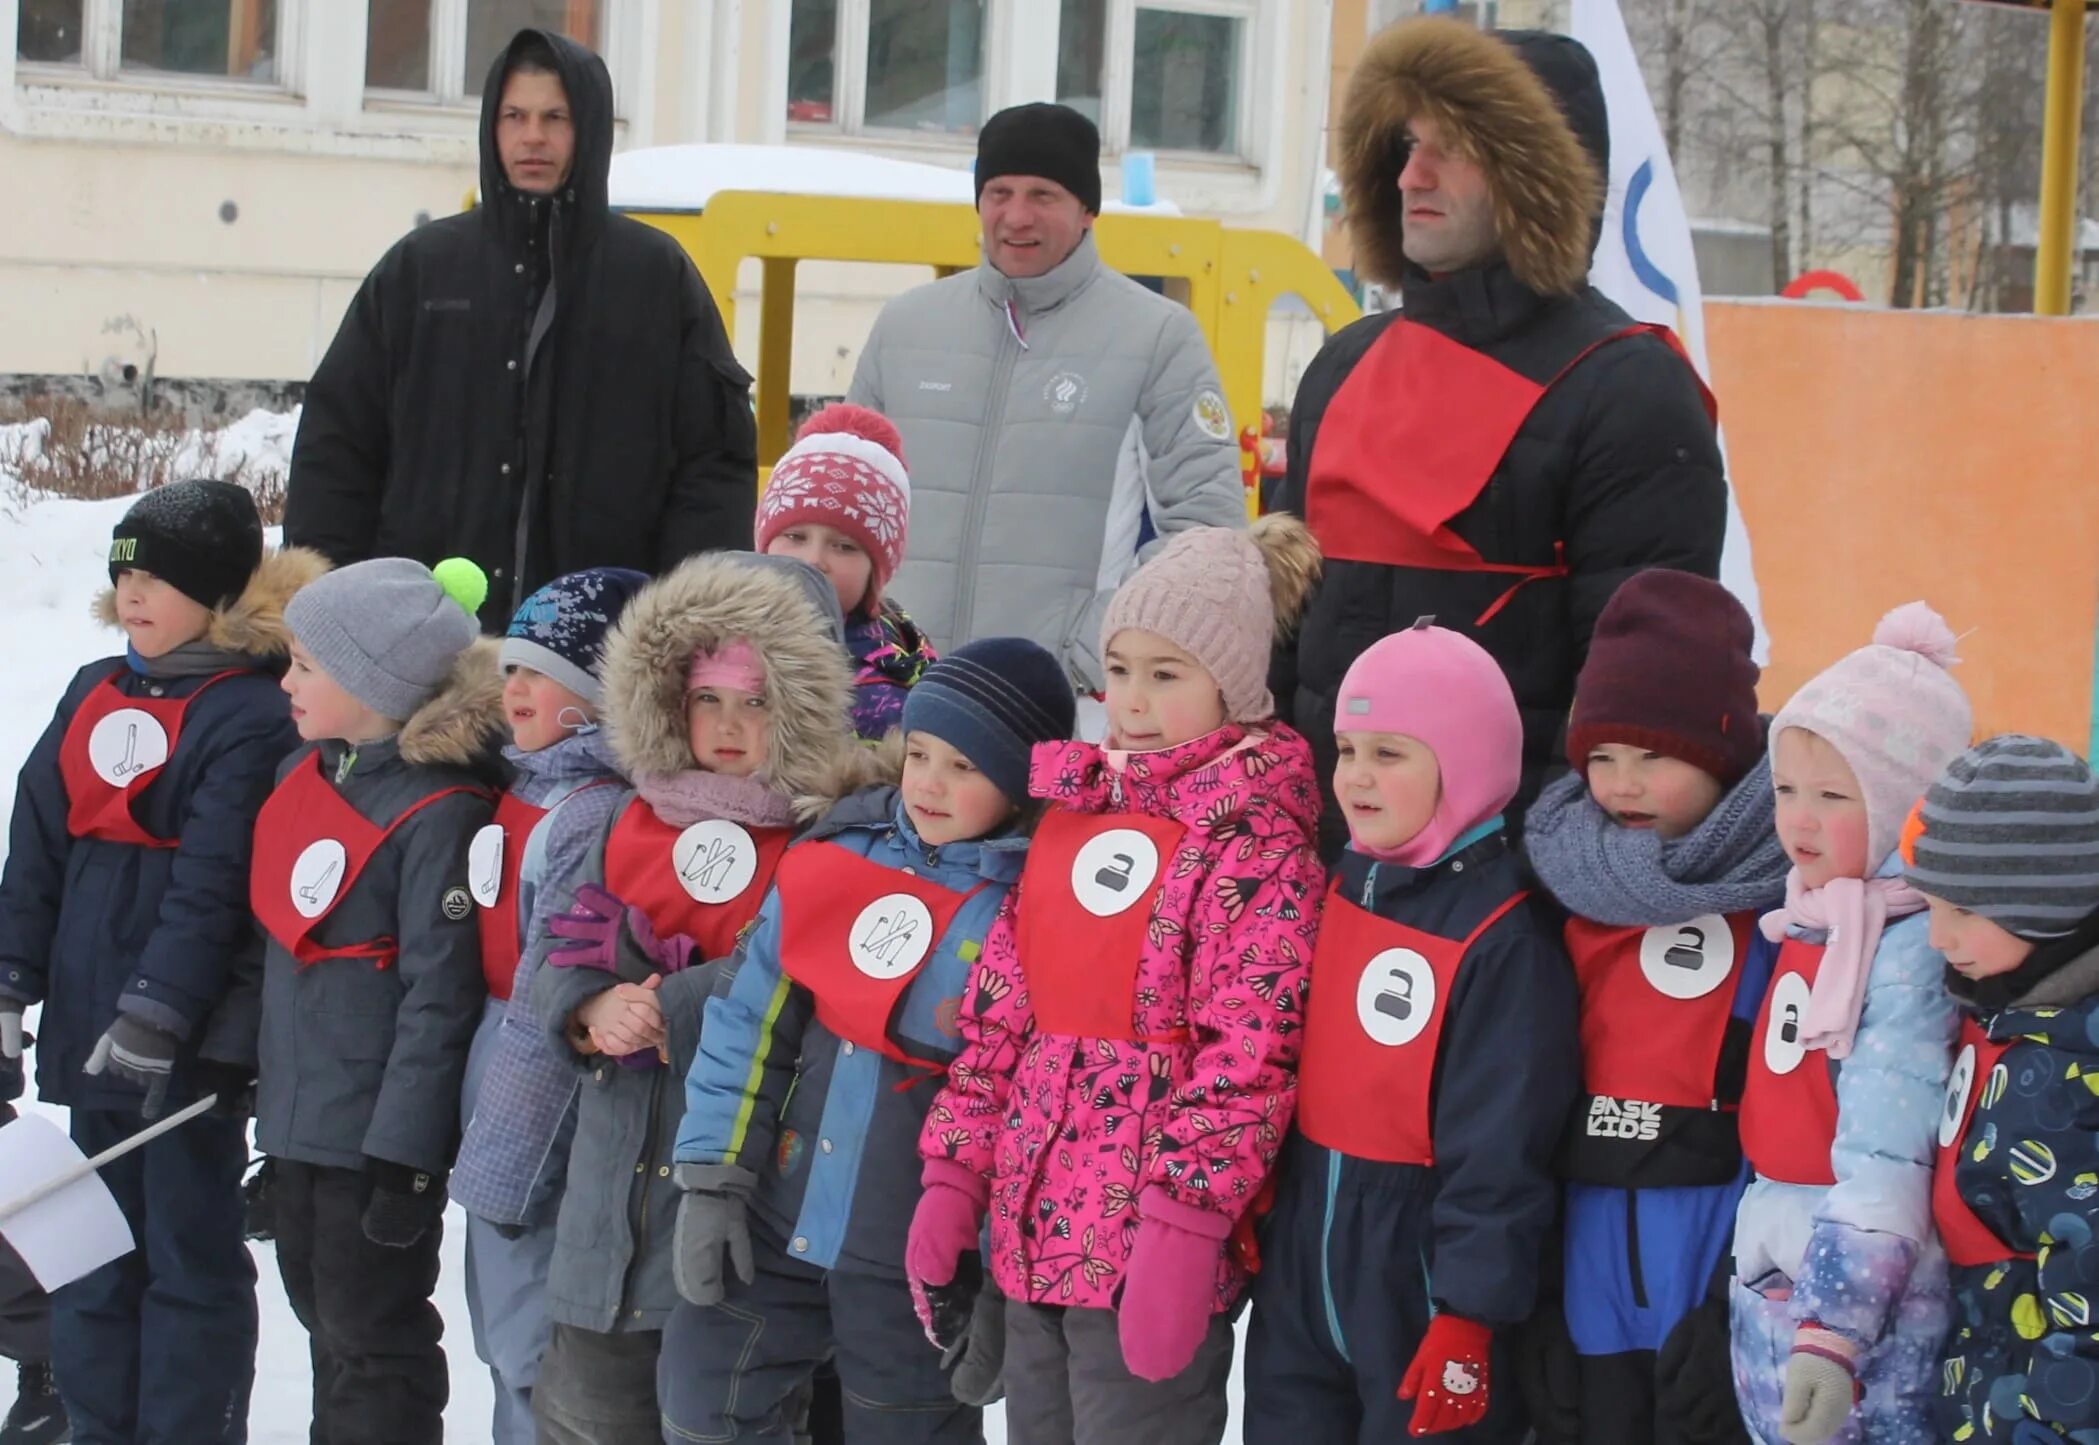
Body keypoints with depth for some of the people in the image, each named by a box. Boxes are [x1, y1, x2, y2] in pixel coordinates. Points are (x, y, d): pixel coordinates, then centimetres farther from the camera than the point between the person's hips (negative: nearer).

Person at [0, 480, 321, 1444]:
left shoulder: (249, 717, -13)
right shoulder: (94, 697, 12)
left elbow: (212, 890, -19)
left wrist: (158, 1015, -23)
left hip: (186, 1041, -8)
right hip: (88, 1028, 8)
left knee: (190, 1256, 2)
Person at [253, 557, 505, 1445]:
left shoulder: (439, 816, -18)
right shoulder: (307, 775, 9)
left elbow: (439, 999, -19)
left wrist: (403, 1158, -20)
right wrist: (251, 1070, 21)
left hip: (378, 1131, -9)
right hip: (299, 1115, 9)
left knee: (372, 1340, 0)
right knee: (324, 1315, 18)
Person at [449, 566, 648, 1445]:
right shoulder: (529, 791, 10)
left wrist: (500, 1161, -18)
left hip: (546, 1132, -10)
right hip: (499, 1106, 10)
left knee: (530, 1356, -4)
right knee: (509, 1348, 18)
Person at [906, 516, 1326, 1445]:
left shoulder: (1255, 840, -9)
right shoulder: (1072, 814, 13)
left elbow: (1249, 1051, -17)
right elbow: (998, 1014, 16)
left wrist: (1185, 1220, -23)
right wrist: (956, 1170, 10)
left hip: (1151, 1249, -7)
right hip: (1034, 1229, 7)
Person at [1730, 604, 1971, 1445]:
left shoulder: (1917, 948, -17)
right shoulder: (1813, 920, 7)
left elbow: (1886, 1159, -23)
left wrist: (1834, 1331, -27)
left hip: (1865, 1290, -8)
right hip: (1769, 1289, 8)